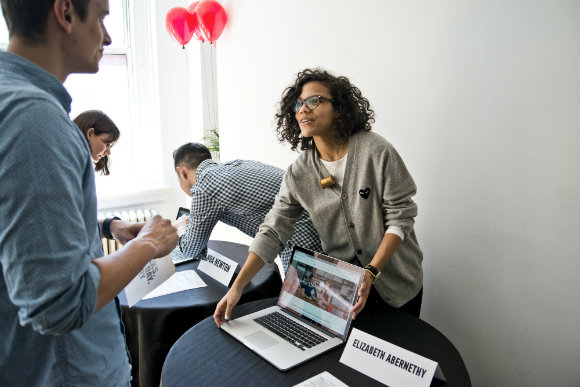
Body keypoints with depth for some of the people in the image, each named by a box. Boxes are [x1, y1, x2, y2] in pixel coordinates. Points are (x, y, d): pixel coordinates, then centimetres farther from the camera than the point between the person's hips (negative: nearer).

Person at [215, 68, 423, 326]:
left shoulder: (376, 151, -18)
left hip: (395, 282, -2)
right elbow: (272, 231, -9)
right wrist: (237, 287, -17)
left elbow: (401, 216, -15)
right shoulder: (299, 172, -8)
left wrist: (371, 272, -24)